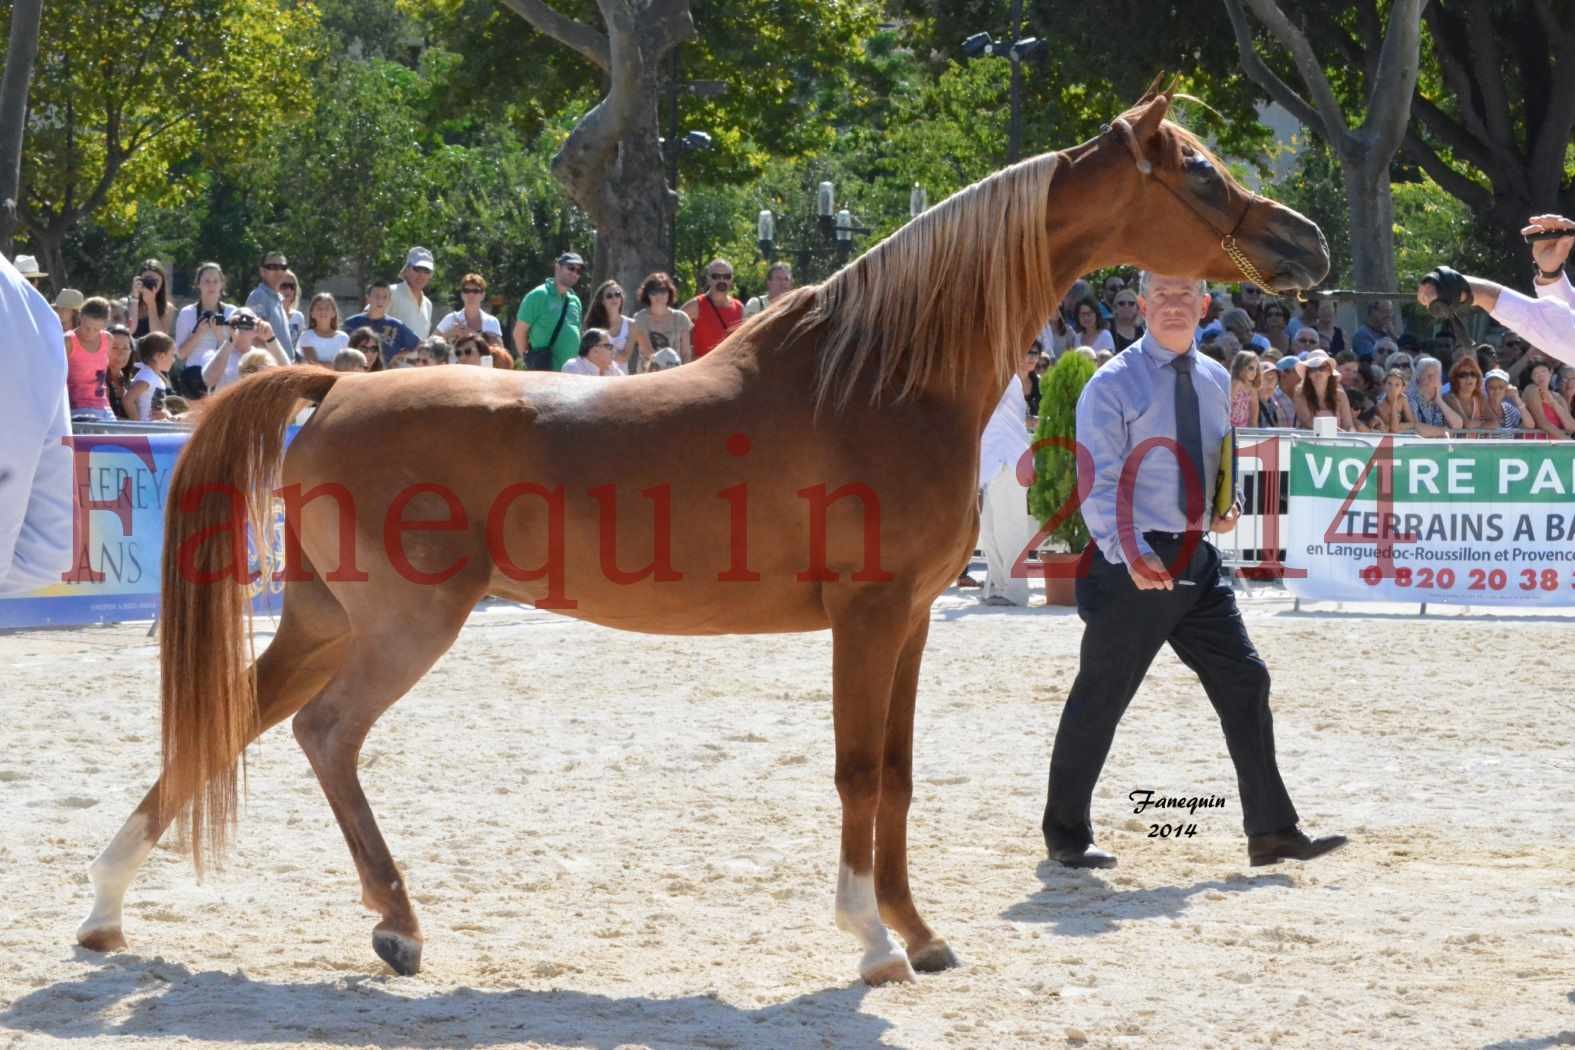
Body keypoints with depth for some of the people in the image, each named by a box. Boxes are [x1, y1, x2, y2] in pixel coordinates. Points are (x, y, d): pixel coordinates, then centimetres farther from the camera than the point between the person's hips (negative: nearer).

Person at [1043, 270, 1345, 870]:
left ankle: (1272, 832, 6)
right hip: (1131, 561, -6)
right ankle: (1066, 836, 15)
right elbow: (1097, 482, -17)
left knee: (1244, 682, 2)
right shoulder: (1114, 385, -9)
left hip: (1196, 560, 6)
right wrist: (1130, 554, -31)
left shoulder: (1215, 381, 12)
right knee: (1101, 697, 1)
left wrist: (1229, 504, 4)